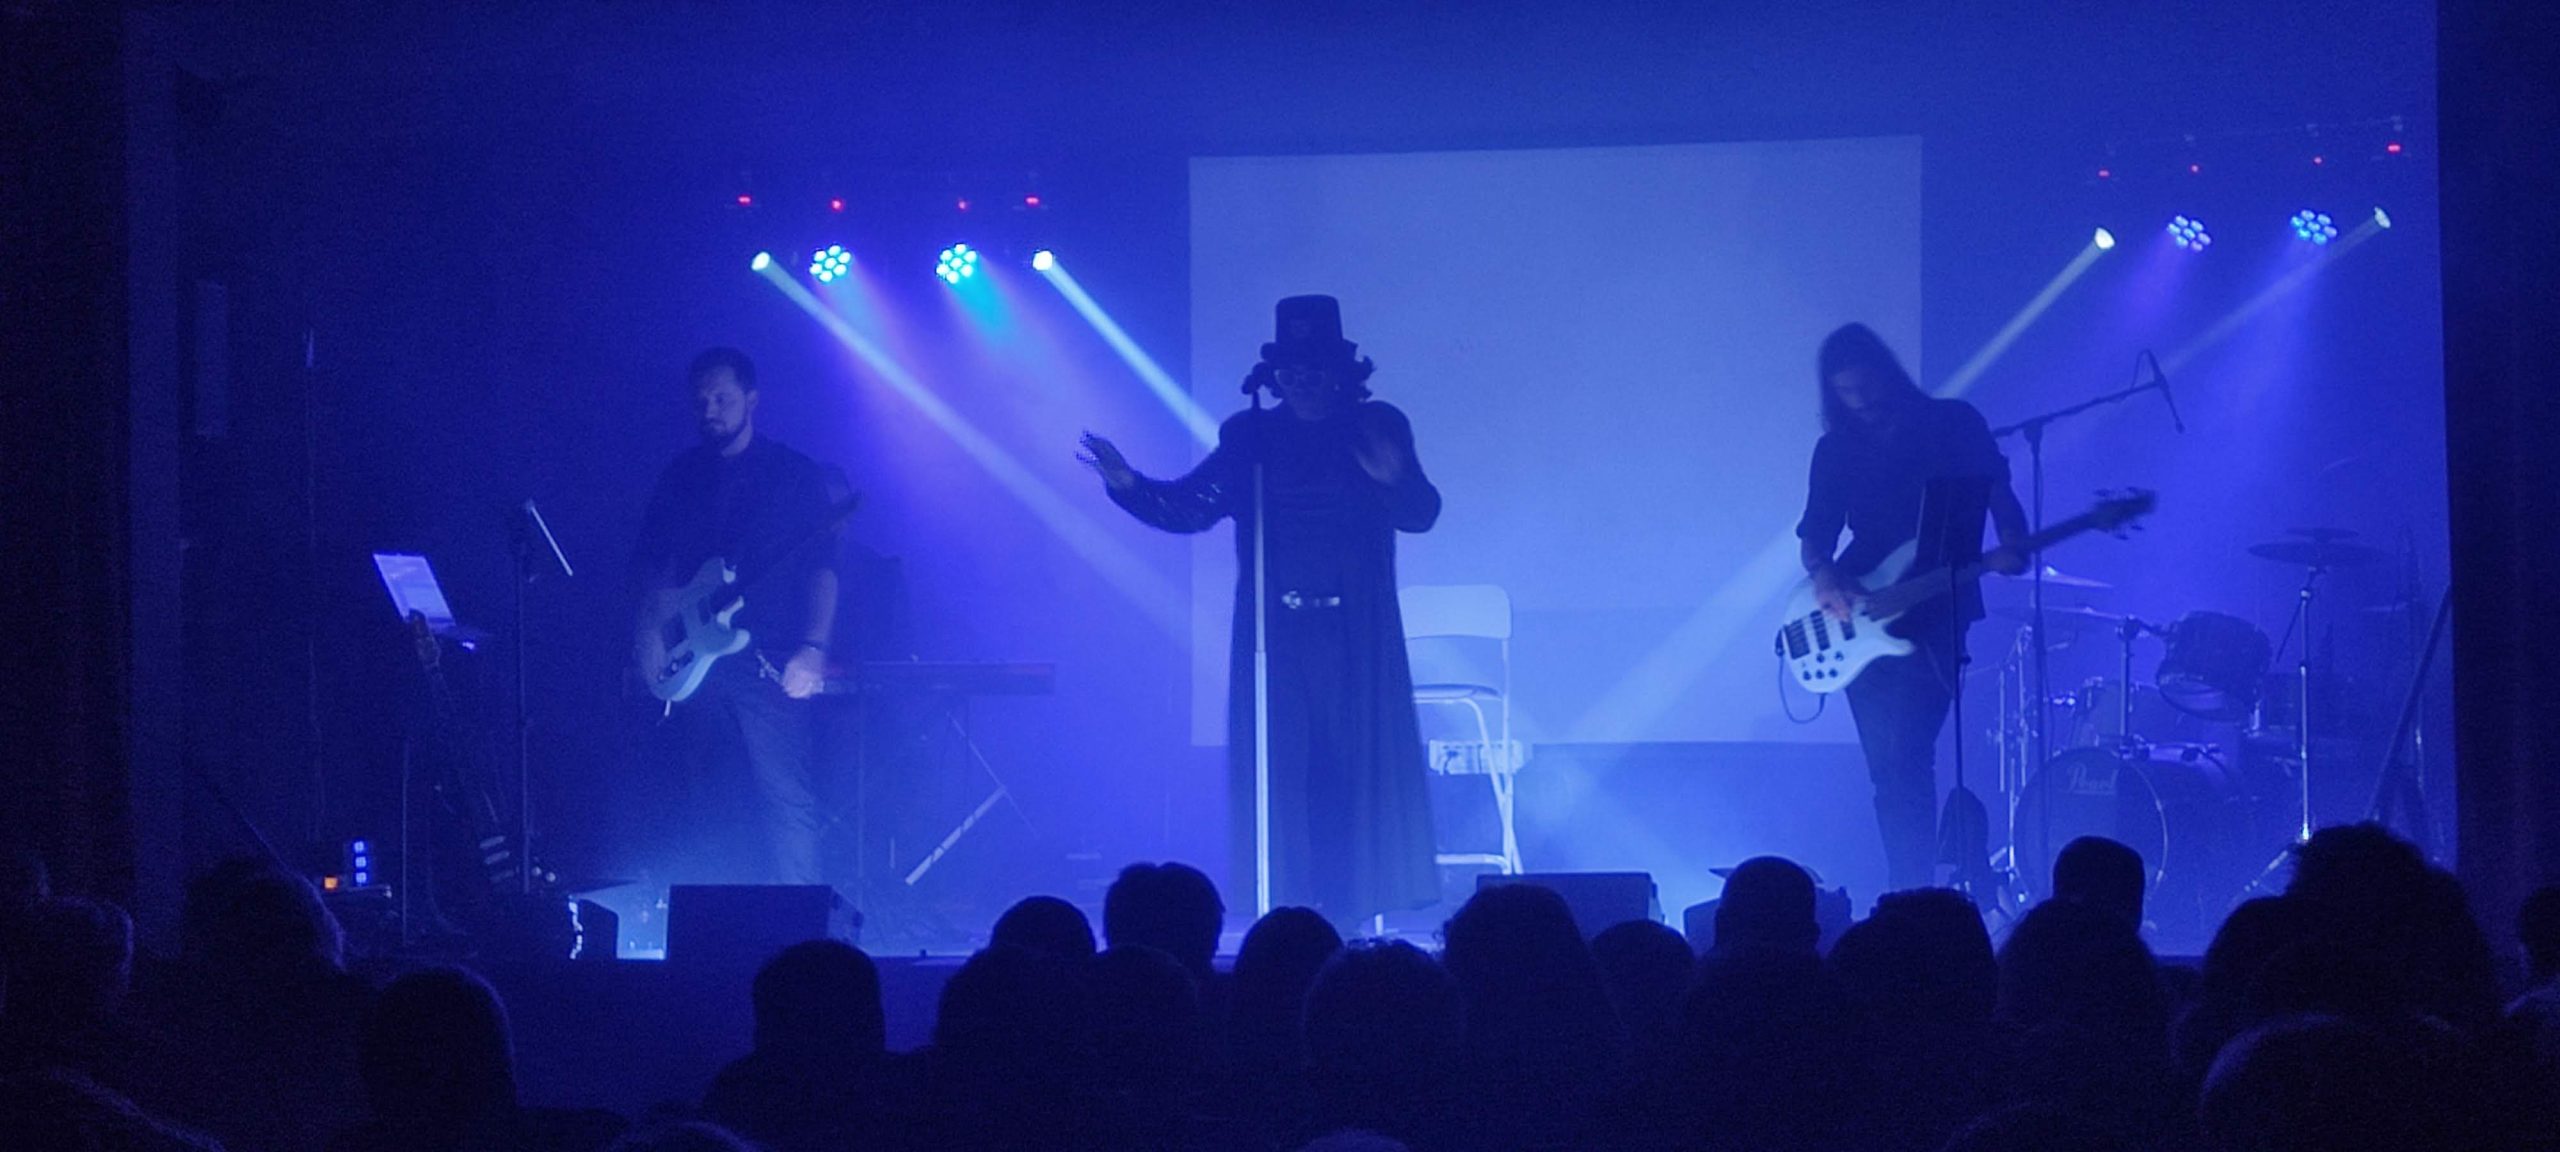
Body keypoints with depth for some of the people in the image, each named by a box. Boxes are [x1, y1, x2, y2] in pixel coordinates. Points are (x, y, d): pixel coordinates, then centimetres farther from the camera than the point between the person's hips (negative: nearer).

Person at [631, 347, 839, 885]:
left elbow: (821, 566, -3)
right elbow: (654, 564, 15)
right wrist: (650, 632, -2)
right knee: (712, 805, 5)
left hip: (769, 662, -4)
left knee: (785, 796, -10)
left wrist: (813, 650, -15)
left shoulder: (794, 473, 3)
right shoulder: (681, 478, 15)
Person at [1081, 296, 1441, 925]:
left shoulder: (1377, 428, 4)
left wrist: (1394, 479, -23)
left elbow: (1421, 514, -2)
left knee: (1361, 765, -3)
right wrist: (1131, 485, -11)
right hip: (1277, 637, 1)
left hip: (1357, 636, -1)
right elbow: (1189, 507, 5)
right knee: (1283, 769, -1)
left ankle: (1359, 908, 2)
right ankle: (1291, 914, 2)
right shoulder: (1251, 436, 8)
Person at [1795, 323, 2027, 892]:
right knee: (1888, 768, 6)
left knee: (1904, 761, -17)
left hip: (1932, 616, -4)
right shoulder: (1837, 448, 12)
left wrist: (2010, 546, -21)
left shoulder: (1954, 424, 3)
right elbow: (1815, 531, 9)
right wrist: (1823, 573, -13)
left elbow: (2000, 496, 0)